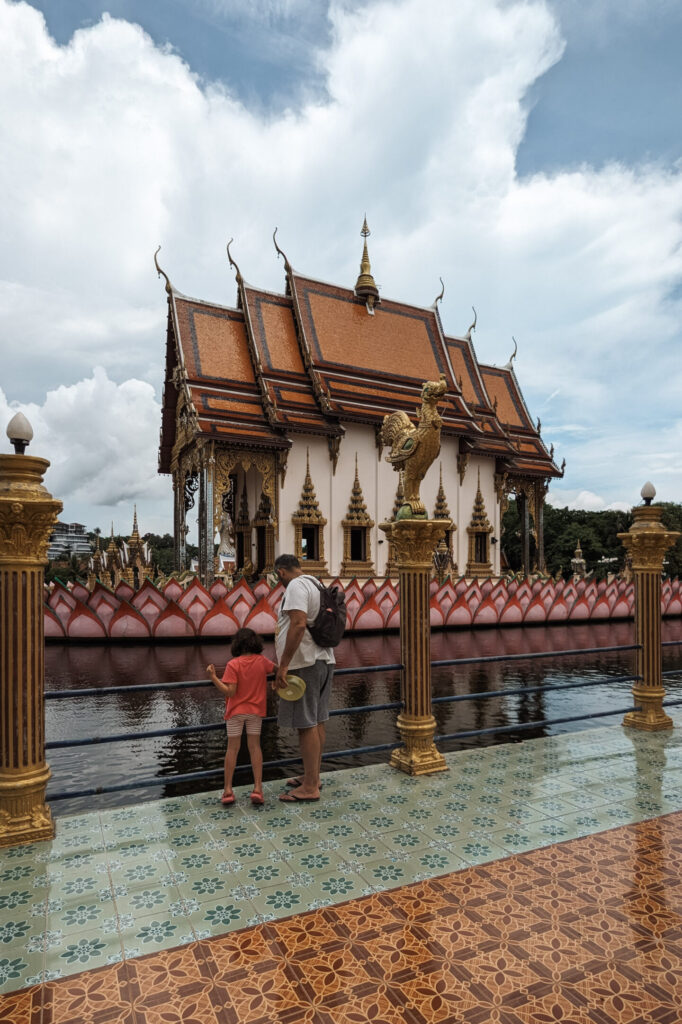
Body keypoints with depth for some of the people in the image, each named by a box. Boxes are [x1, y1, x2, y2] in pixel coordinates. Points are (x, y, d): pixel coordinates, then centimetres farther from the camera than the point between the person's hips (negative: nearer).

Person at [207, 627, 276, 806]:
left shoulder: (233, 664, -15)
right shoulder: (261, 661, -7)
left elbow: (229, 692, -21)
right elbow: (276, 669, 7)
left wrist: (213, 677, -19)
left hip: (236, 711, -2)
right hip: (256, 710, 2)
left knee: (232, 747, 8)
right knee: (254, 746, 8)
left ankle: (227, 789, 11)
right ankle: (257, 788, 2)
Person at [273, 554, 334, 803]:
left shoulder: (296, 586, -13)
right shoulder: (316, 585, 16)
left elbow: (299, 624, -27)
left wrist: (283, 665, -26)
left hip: (305, 665, -10)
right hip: (323, 660, 10)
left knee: (307, 724, -3)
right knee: (317, 721, 16)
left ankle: (310, 787, 6)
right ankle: (312, 776, 28)